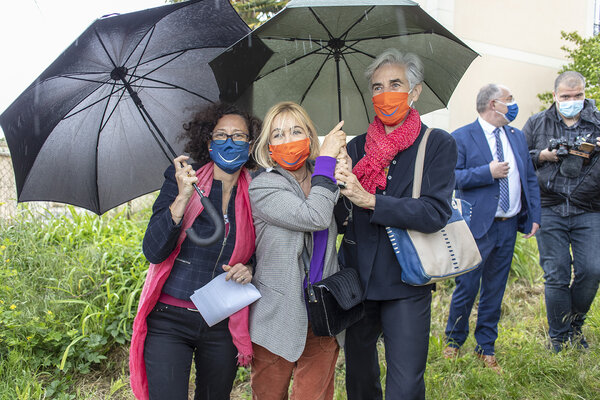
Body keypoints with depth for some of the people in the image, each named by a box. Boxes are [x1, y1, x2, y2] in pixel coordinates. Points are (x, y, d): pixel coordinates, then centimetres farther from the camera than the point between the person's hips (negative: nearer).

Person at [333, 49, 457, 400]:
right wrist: (340, 188, -18)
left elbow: (436, 212, -16)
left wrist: (370, 201, -21)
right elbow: (341, 223, 3)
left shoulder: (438, 144, -3)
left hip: (406, 284, -3)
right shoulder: (358, 147, 6)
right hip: (357, 279, 4)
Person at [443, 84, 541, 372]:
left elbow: (530, 178, 14)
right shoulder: (461, 137, -5)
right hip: (478, 226, -5)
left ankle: (486, 348, 25)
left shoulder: (517, 137, 14)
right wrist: (488, 172, -19)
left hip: (509, 227, 6)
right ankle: (454, 341, 23)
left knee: (495, 289, 12)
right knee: (467, 287, 1)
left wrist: (534, 216, 6)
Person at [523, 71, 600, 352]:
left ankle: (575, 324, 21)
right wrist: (543, 155, -6)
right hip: (549, 210, 0)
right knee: (556, 275, 1)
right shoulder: (536, 124, 11)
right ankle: (558, 338, 16)